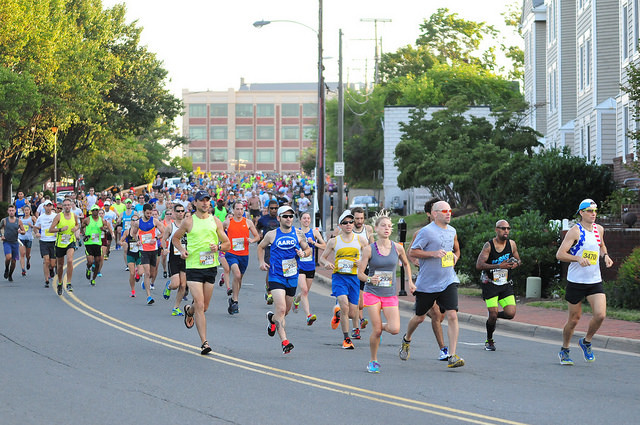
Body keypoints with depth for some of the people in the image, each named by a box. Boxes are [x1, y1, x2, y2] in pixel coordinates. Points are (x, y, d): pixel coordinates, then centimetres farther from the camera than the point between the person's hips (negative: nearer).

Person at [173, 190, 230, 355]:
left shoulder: (215, 221, 7)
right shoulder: (189, 221, 0)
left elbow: (227, 244, 13)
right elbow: (175, 238, 15)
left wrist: (218, 247, -9)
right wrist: (182, 250, -4)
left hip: (211, 266, 3)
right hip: (193, 267, -3)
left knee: (204, 307, 12)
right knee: (200, 305, -13)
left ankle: (189, 310, 47)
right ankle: (204, 342, -11)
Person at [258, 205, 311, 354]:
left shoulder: (298, 234, 4)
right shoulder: (272, 235, -1)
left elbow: (308, 249, 14)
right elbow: (261, 247, 17)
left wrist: (304, 253, -9)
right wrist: (261, 262, 2)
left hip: (292, 277, 4)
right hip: (276, 277, -4)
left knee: (286, 310, 17)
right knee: (281, 309, -18)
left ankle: (272, 318, 51)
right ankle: (285, 342, -21)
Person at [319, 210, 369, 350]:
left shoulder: (360, 240, 5)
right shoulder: (334, 241, 5)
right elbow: (322, 258, 14)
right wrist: (327, 263, -9)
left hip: (354, 277, 2)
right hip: (339, 276, -2)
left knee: (352, 314, 1)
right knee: (345, 305, -23)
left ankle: (337, 312, 38)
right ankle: (346, 339, -13)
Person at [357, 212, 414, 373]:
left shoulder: (397, 248, 1)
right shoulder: (369, 249, -6)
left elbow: (406, 264, 22)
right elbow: (360, 273, -5)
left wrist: (410, 281, 16)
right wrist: (370, 279, -24)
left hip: (390, 294, 2)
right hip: (373, 293, -2)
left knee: (395, 329, -13)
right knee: (376, 331, -8)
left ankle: (381, 327, 22)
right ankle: (373, 361, 13)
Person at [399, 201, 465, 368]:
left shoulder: (452, 231, 11)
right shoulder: (426, 231, -10)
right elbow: (412, 252, -12)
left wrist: (455, 257, 6)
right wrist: (433, 253, -22)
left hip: (448, 281, 4)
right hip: (427, 283, -4)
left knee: (452, 316, -13)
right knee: (419, 317, 11)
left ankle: (452, 357, -14)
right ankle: (406, 340, 43)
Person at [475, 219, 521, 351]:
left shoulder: (512, 244, 2)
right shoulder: (489, 245, -10)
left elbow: (518, 260, 18)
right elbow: (479, 265, -17)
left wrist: (516, 264, -8)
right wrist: (499, 266, -26)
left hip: (506, 284, 4)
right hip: (490, 284, -4)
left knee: (510, 314, -12)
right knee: (493, 314, -11)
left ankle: (494, 316, 22)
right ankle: (489, 341, 14)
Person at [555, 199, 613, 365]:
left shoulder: (599, 229, 8)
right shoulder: (575, 231, -10)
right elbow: (560, 254, -14)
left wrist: (605, 256, 7)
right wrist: (578, 258, -28)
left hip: (595, 281, 4)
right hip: (576, 281, -4)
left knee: (600, 315, -13)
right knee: (574, 319, 4)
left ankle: (586, 342, 13)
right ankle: (564, 350, 25)